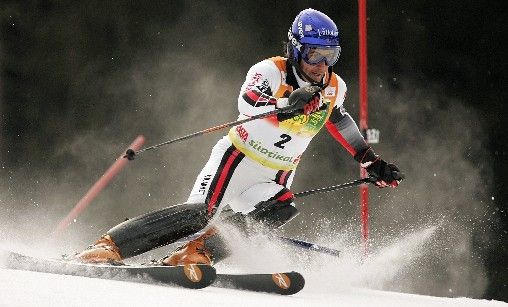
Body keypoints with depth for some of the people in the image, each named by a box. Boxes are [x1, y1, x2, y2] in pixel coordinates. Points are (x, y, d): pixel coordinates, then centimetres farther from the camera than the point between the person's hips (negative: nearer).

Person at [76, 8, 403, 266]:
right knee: (200, 213, -24)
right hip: (237, 160, -5)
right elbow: (248, 103, -36)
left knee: (282, 211, -27)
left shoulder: (334, 88, 3)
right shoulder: (271, 71, -16)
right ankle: (107, 247, -21)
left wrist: (372, 162, 28)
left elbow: (341, 122, 26)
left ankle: (195, 254, -25)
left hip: (273, 181, 5)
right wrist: (286, 105, -54)